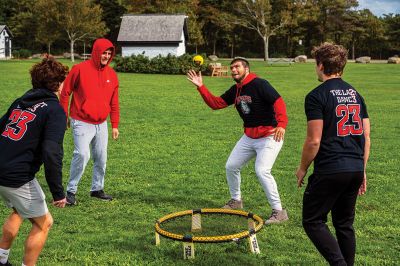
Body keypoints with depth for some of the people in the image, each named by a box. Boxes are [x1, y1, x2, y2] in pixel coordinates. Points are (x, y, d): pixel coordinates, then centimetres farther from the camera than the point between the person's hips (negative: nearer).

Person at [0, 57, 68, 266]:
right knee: (43, 223, 12)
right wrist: (58, 193, -17)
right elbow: (52, 153, -21)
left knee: (18, 212, 32)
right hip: (18, 178, -8)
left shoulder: (20, 101, 12)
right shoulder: (54, 110, -11)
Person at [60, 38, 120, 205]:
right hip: (82, 123, -5)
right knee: (82, 154, -17)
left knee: (101, 158, 9)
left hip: (102, 124, 5)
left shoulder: (111, 74, 6)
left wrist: (115, 125, 12)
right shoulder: (80, 69, -9)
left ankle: (97, 189, 26)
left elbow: (114, 103, 12)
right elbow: (65, 93, -2)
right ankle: (71, 191, -4)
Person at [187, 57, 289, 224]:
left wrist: (281, 124, -41)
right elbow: (216, 103, 9)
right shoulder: (235, 90, 7)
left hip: (269, 136, -8)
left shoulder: (259, 84, -17)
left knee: (262, 171, -21)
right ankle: (236, 201, 35)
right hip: (249, 137, 9)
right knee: (231, 166, 12)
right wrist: (201, 87, -1)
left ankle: (279, 211, -10)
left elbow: (279, 102, -26)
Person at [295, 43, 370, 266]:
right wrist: (362, 170, 20)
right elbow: (366, 137, 13)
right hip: (356, 170, 7)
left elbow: (314, 141, -13)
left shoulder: (317, 96, -9)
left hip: (329, 171, -7)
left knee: (313, 221, 4)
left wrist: (302, 168, 1)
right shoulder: (356, 94, 12)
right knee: (345, 224, 17)